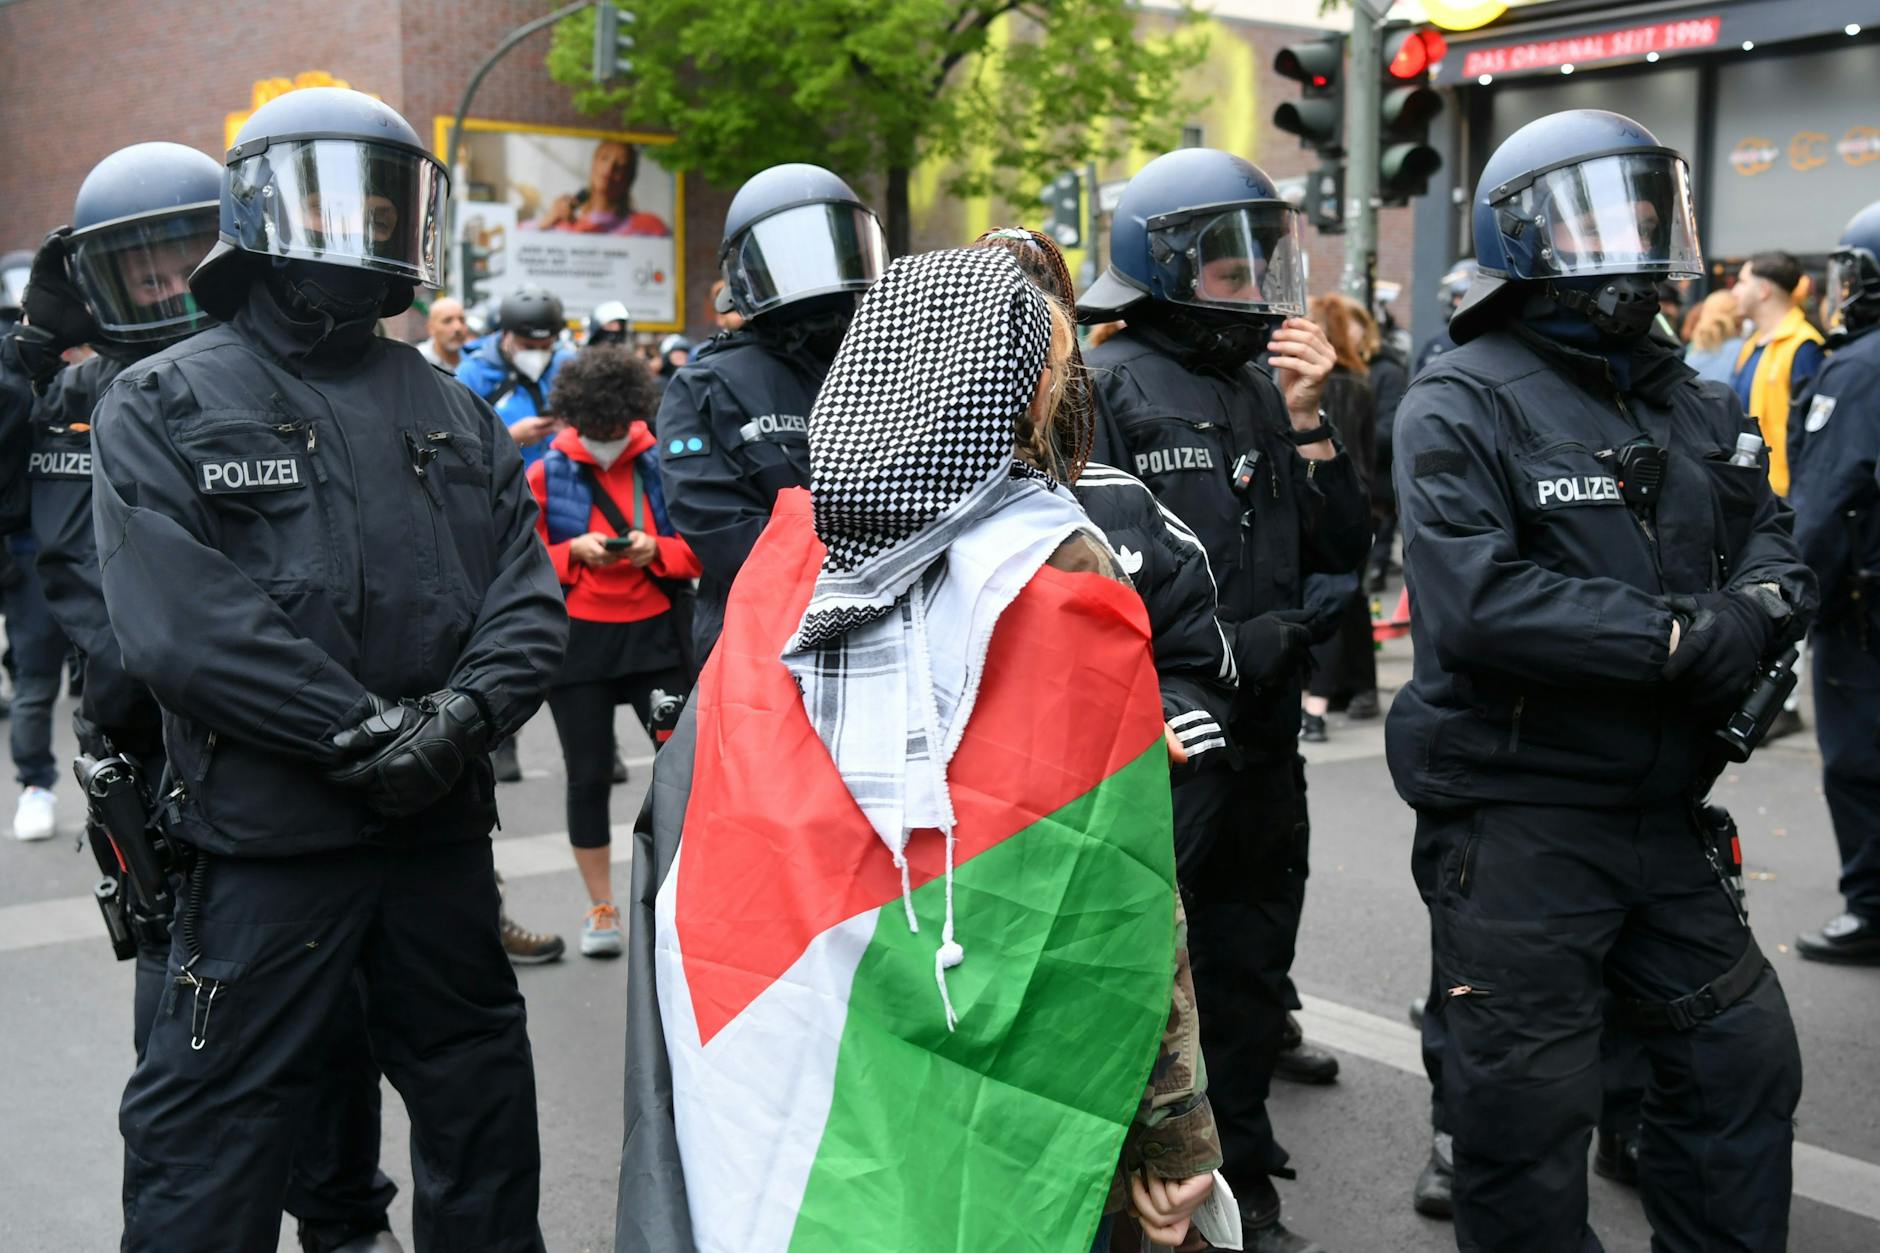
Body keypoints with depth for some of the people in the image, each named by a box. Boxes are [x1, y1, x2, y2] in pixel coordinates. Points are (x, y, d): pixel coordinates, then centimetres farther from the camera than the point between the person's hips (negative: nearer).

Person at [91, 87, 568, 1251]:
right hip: (269, 833, -4)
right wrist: (364, 732, -19)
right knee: (216, 1123, 3)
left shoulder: (453, 412, 12)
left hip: (441, 821, 5)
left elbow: (529, 595, 3)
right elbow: (179, 620, -15)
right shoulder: (165, 404, -2)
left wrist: (465, 711, -16)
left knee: (478, 1090, 18)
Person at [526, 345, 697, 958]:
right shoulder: (546, 475, 0)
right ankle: (601, 908, 20)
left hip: (654, 633, 0)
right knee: (589, 775, 6)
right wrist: (573, 552, -13)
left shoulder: (662, 466, 1)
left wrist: (656, 550, -14)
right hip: (577, 638, 0)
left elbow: (698, 551, 5)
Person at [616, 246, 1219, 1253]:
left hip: (775, 1061, 4)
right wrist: (1167, 1128, -6)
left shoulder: (788, 552, 0)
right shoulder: (1059, 577, -11)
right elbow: (1115, 886, -13)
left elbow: (690, 807, 5)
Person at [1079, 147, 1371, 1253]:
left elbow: (1343, 552, 8)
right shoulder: (1105, 386, -9)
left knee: (1246, 975, 17)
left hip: (1262, 737, 7)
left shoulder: (1267, 388, 11)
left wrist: (1308, 423, -3)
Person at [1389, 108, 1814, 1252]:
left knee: (1743, 1059, 18)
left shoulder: (1693, 408, 13)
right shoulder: (1463, 404, -11)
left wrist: (1759, 606, -14)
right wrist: (1680, 638, -23)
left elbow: (1773, 546, 10)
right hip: (1517, 821, -7)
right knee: (1530, 1110, 4)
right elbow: (1477, 599, -24)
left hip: (1667, 814, 7)